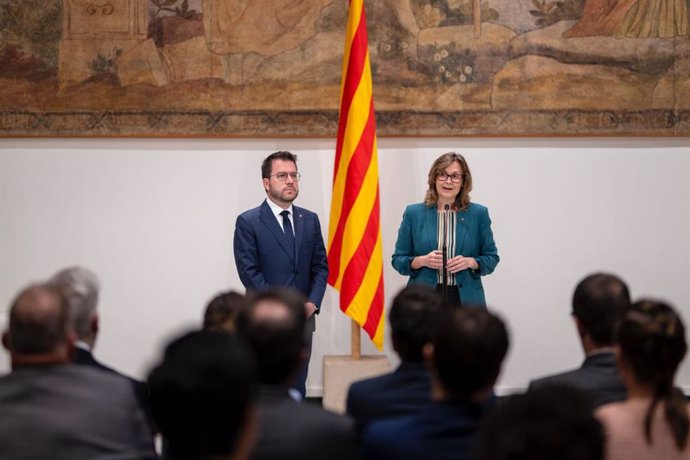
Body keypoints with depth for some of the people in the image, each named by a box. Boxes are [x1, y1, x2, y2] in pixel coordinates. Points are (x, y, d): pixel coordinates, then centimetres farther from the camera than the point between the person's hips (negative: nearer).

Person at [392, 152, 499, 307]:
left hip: (466, 300, 0)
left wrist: (470, 262, -9)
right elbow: (398, 259, 8)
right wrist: (423, 260, -11)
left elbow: (491, 257, 10)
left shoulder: (478, 214, 7)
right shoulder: (414, 213, 7)